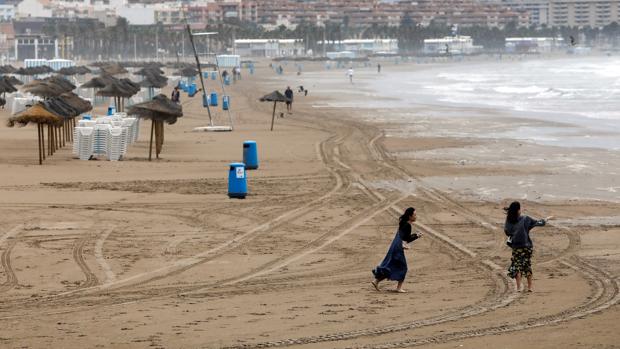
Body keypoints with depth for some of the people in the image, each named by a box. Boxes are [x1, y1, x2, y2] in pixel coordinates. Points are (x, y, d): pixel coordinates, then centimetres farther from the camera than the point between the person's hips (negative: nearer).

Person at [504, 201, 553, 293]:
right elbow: (539, 223, 1)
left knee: (517, 266, 6)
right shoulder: (525, 219, -8)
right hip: (527, 246, 0)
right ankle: (529, 287, 16)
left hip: (516, 247, 0)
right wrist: (547, 219, 19)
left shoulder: (509, 221, -7)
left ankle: (518, 287, -4)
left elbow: (507, 232, 2)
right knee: (528, 266, 13)